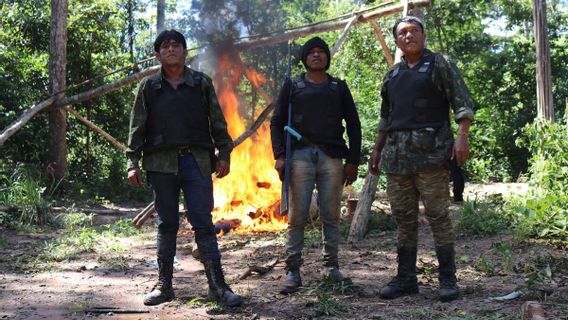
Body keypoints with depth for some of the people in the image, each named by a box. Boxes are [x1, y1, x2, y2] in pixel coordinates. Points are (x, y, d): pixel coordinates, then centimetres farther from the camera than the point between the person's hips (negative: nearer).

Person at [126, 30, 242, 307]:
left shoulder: (201, 83, 10)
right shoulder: (148, 87, 10)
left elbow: (217, 122, 11)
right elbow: (137, 128, 10)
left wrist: (224, 154, 4)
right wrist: (133, 163, 4)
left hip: (196, 160, -1)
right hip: (161, 162, 1)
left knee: (203, 222, -3)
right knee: (167, 224, 7)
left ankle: (217, 285, 0)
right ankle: (164, 284, 15)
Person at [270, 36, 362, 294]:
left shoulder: (338, 87, 15)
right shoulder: (292, 87, 11)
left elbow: (353, 125, 13)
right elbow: (277, 123, 8)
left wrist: (353, 160, 5)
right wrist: (280, 156, -5)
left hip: (332, 157, 1)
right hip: (300, 156, -1)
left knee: (331, 216, 3)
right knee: (297, 217, -4)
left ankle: (331, 265, 14)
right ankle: (292, 271, 0)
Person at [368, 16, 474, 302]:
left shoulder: (440, 64, 4)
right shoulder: (393, 74, 20)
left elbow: (462, 102, -3)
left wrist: (462, 136, -15)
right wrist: (377, 150, 20)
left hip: (430, 152, -6)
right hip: (396, 155, 6)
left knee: (438, 216, -6)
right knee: (403, 218, 7)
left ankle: (448, 279, 1)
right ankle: (406, 278, 13)